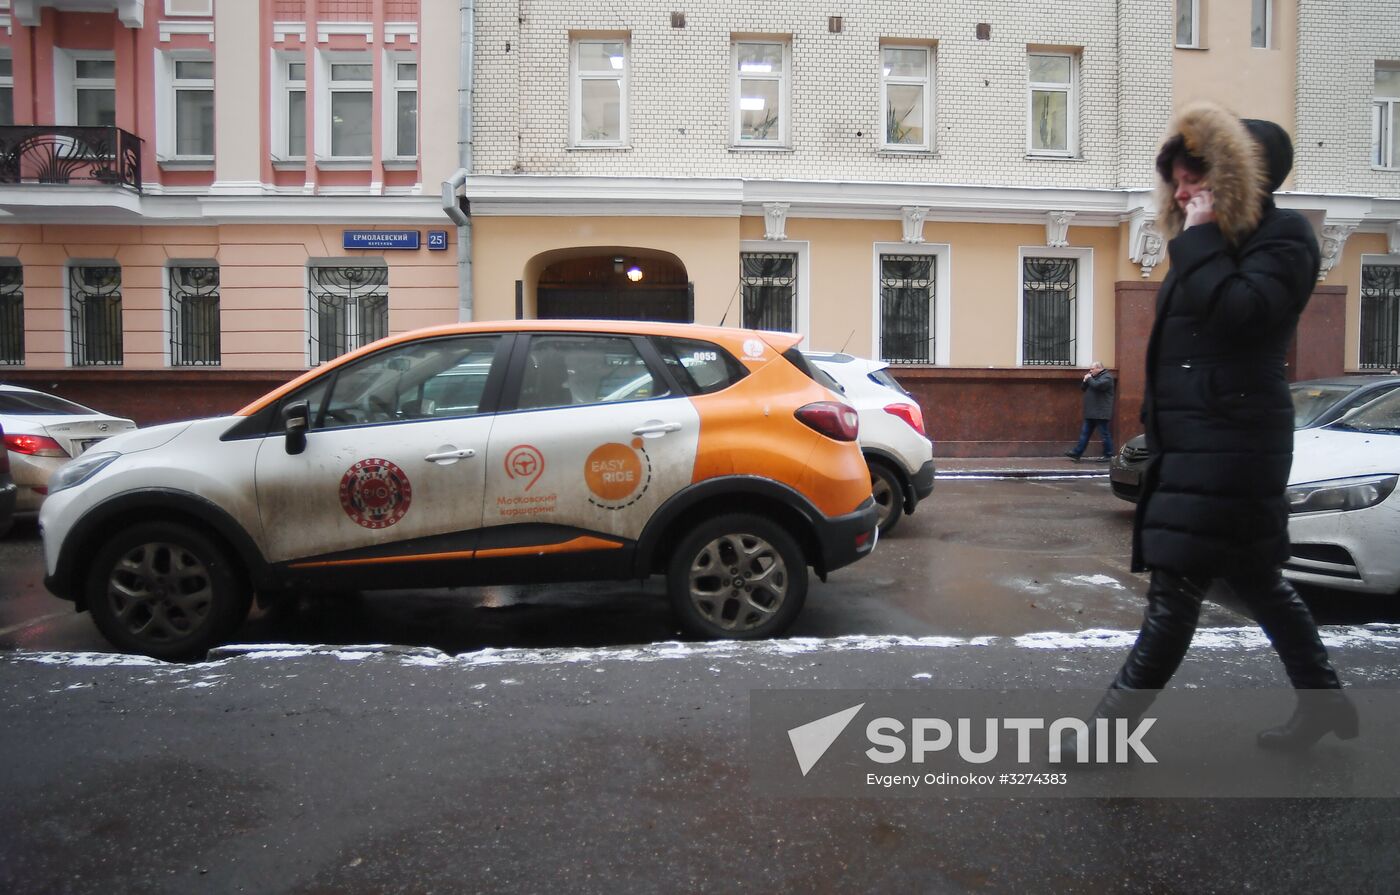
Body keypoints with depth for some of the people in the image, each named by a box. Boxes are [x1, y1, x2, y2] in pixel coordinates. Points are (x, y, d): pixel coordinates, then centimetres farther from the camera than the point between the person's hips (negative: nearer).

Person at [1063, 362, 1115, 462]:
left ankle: (1108, 455, 6)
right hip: (1091, 413, 9)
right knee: (1085, 433, 9)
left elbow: (1098, 385, -27)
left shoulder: (1106, 377, -9)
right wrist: (1085, 381, 0)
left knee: (1105, 434, -1)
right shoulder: (1094, 377, 20)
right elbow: (1083, 387, 20)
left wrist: (1089, 379, -11)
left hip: (1101, 413, -9)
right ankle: (1076, 453, 10)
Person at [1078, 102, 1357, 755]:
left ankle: (1111, 725, -5)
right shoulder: (1214, 245, 20)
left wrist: (1201, 237, -16)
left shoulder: (1283, 234, -6)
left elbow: (1240, 314, -24)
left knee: (1175, 585, -9)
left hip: (1232, 443, -10)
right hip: (1196, 439, 10)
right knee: (1255, 578, 16)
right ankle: (1323, 701, 30)